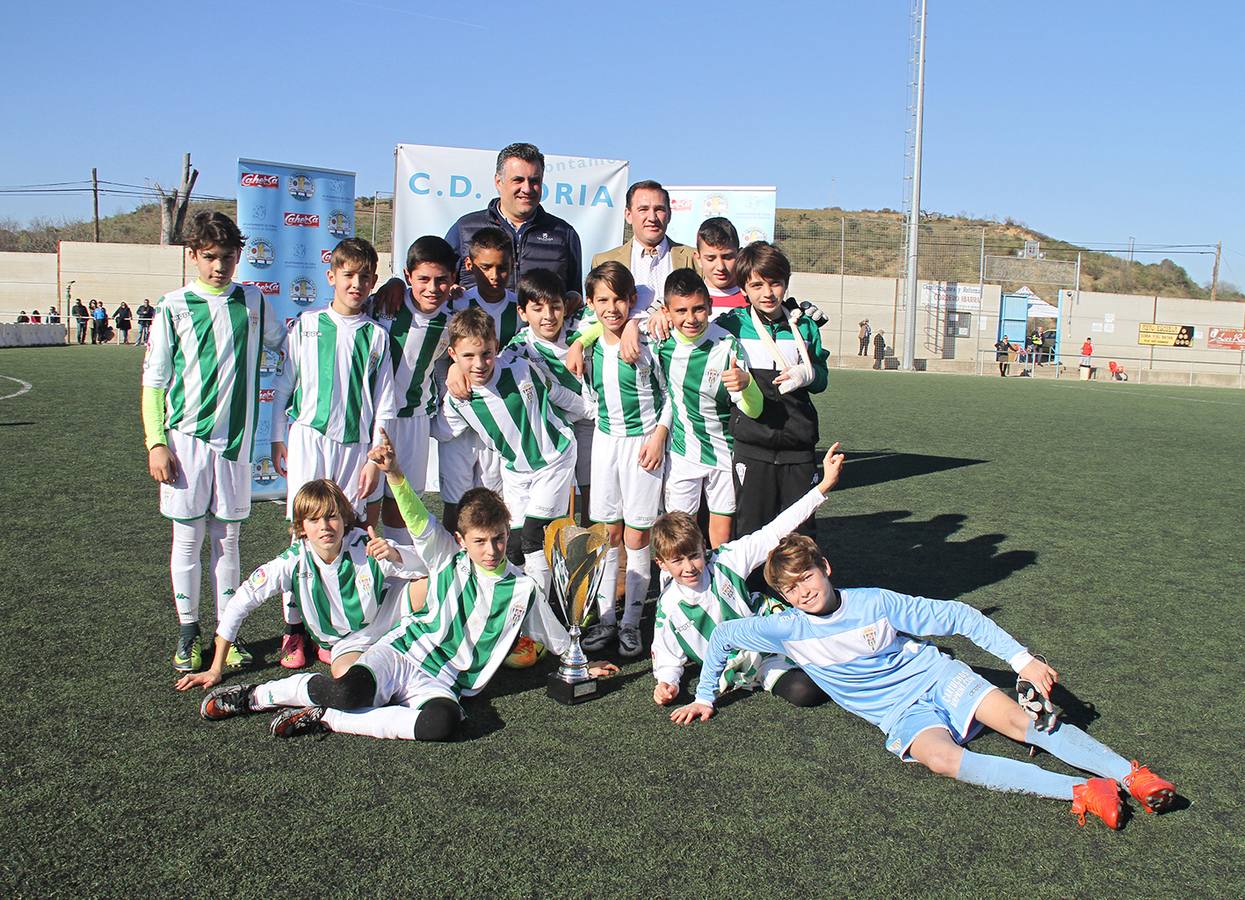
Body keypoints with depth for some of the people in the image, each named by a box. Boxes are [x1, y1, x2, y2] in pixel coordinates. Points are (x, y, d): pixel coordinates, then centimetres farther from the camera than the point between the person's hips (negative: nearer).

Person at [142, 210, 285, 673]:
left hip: (236, 437, 2)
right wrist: (156, 443, -5)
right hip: (187, 437, -2)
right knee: (188, 538, 4)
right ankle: (188, 633, 16)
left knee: (228, 539, 8)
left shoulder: (254, 301, 6)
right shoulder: (174, 307, -1)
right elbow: (153, 382, 1)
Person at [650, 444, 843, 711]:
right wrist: (666, 684, -23)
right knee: (803, 691, -25)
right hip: (744, 670, -3)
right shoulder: (668, 608, -11)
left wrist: (824, 485, -17)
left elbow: (773, 533, -12)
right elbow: (668, 661, 1)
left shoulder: (724, 561, -10)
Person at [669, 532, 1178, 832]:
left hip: (936, 675, 1)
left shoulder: (875, 603, -9)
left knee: (1020, 720, -24)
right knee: (938, 756, -33)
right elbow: (723, 636, 5)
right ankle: (1079, 792, -40)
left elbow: (957, 616, -5)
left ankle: (1133, 775, -25)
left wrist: (1022, 659, -10)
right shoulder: (788, 629, -6)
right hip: (898, 713, -1)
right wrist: (705, 697, 8)